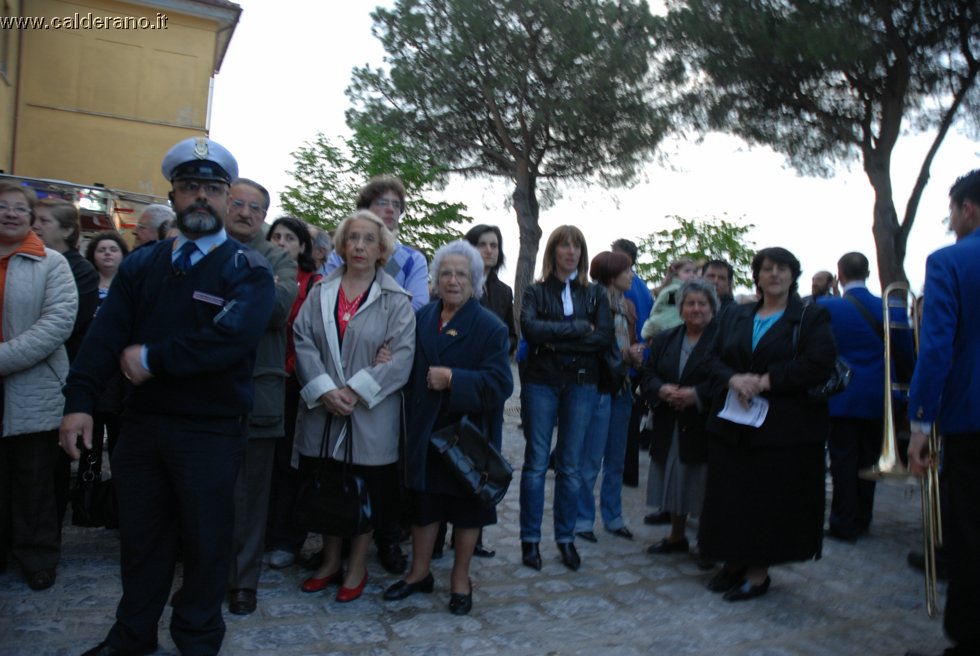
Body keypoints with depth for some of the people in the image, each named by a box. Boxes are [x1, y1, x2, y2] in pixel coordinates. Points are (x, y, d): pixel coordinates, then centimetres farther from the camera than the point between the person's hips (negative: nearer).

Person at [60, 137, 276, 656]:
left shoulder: (248, 270, -7)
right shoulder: (141, 264, 7)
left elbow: (231, 338, -23)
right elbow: (105, 335, -2)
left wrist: (151, 358, -17)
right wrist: (79, 401, -13)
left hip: (211, 432, -4)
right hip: (142, 423, 4)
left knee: (206, 541, 10)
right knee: (140, 536, 18)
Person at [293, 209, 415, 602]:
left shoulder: (396, 300, -1)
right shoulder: (320, 293, 7)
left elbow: (401, 356, -10)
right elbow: (303, 342, -1)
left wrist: (355, 391, -17)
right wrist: (325, 391, -15)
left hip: (371, 414, -2)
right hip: (322, 411, 3)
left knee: (367, 492, 7)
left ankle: (357, 567, 25)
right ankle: (330, 561, 32)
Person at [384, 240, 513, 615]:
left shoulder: (490, 327, -10)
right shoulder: (421, 319, 5)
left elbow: (500, 383, -18)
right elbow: (409, 371, 11)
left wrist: (453, 380, -25)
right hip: (425, 430, 4)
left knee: (466, 506, 10)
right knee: (423, 502, 14)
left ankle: (460, 580, 28)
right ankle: (420, 573, 32)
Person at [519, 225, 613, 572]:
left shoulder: (595, 293, 10)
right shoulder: (535, 292, 5)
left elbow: (605, 338, -4)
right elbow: (530, 328, -14)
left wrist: (557, 342, -11)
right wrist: (579, 328, -13)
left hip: (581, 384, 2)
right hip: (541, 383, -1)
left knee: (570, 464, 7)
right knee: (536, 462, 2)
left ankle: (566, 538, 19)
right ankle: (530, 539, 12)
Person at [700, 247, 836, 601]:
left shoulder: (812, 317, 0)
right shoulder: (734, 317, 14)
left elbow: (819, 365, -13)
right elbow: (714, 359, 8)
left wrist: (765, 381, -17)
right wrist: (734, 379, -14)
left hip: (785, 428, -4)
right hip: (733, 424, 4)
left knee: (771, 501, 1)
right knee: (731, 497, 8)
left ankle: (759, 572, 14)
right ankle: (734, 562, 23)